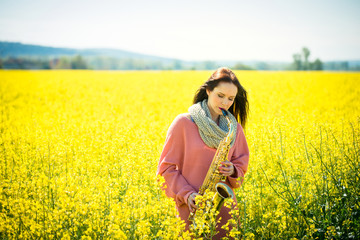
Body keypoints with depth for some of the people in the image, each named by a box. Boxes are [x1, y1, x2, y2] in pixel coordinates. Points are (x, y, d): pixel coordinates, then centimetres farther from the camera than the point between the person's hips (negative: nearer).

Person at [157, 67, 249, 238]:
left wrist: (233, 171, -7)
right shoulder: (183, 123, -6)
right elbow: (166, 167, -2)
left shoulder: (235, 128, 7)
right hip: (191, 208, -3)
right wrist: (186, 194, -14)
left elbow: (241, 165, 16)